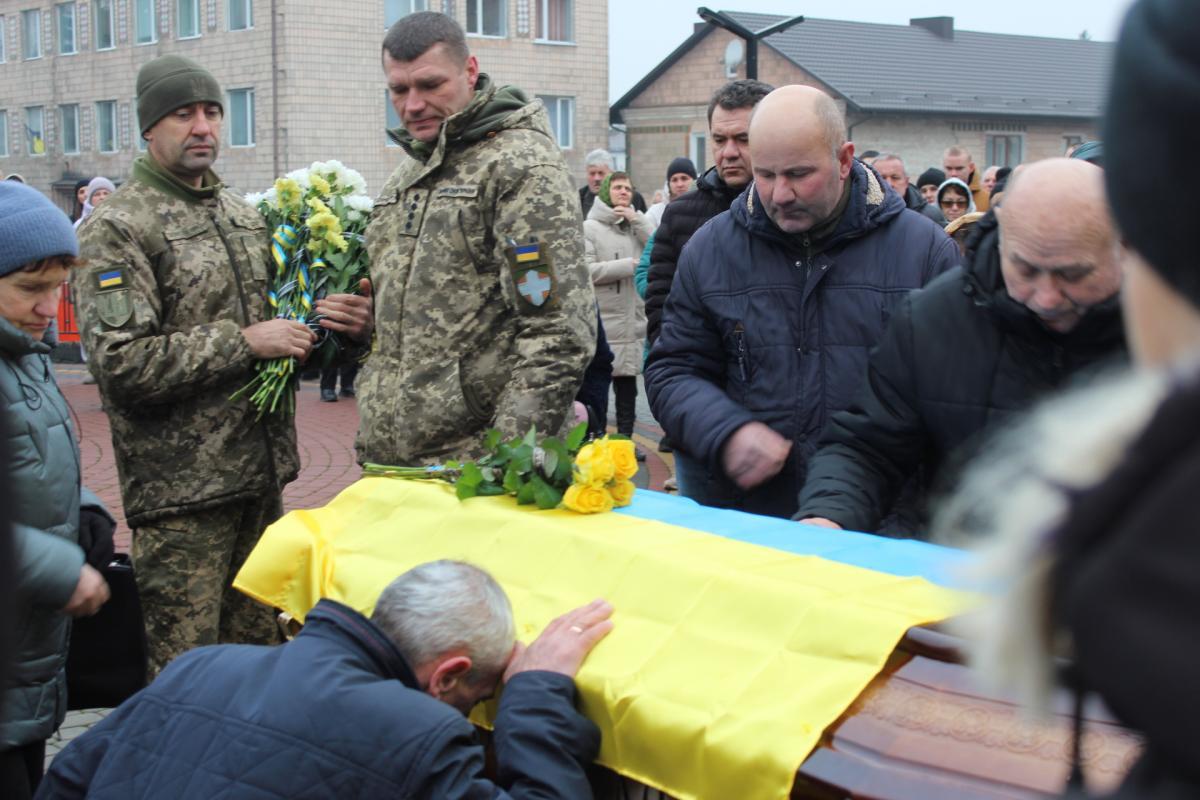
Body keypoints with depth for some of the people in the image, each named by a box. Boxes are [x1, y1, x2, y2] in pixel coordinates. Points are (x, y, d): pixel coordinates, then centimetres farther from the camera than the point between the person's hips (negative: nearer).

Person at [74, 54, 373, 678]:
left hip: (262, 473, 7)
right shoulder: (116, 229, -8)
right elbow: (121, 363, -18)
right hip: (181, 489, -7)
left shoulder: (244, 216, 16)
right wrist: (244, 343, -17)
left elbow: (275, 316, 27)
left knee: (256, 645, 14)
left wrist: (341, 323, 5)